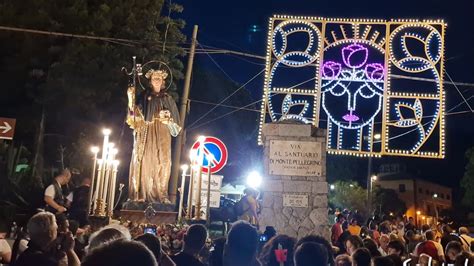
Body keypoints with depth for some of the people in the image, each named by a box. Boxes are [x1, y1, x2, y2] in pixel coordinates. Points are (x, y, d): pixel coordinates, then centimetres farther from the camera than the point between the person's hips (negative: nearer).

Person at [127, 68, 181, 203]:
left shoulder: (168, 99, 16)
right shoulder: (144, 97, 11)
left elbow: (175, 120, 15)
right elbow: (135, 113, -1)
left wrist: (168, 117, -6)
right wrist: (131, 98, -13)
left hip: (162, 133, 1)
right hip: (146, 133, -1)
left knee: (163, 162, -11)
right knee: (145, 161, -9)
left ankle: (161, 194, -9)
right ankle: (141, 194, -8)